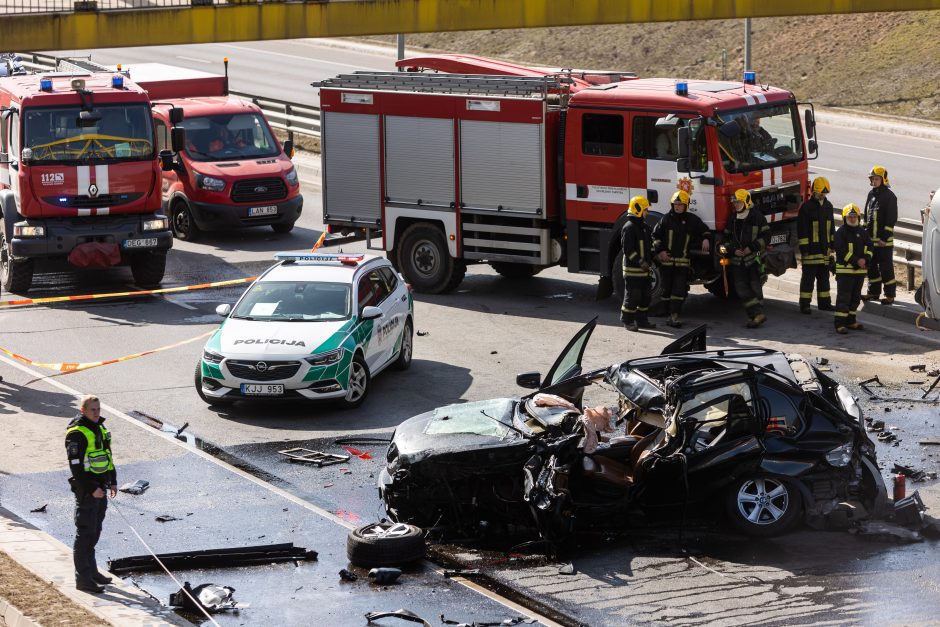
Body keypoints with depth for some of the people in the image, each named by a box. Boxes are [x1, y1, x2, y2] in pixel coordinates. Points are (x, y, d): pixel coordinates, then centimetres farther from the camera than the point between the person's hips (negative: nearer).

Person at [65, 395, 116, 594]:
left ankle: (91, 570, 28)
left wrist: (112, 481, 16)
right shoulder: (77, 434, -16)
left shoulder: (99, 428, 12)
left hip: (100, 489, 9)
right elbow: (76, 465, -20)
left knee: (95, 532, 17)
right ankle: (83, 578, -2)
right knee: (85, 533, -5)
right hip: (86, 490, -9)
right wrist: (91, 489, -21)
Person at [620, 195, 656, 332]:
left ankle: (642, 320, 21)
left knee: (645, 295, 13)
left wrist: (650, 261, 11)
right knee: (632, 296, -4)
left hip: (644, 269, 9)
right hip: (633, 269, -9)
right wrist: (640, 262, -23)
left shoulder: (644, 226, 15)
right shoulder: (630, 227, -14)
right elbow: (628, 249, -19)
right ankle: (627, 321, 5)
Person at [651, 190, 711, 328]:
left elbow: (704, 230, 19)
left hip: (683, 261, 0)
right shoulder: (666, 219, 4)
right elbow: (655, 235, 7)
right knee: (667, 288, 5)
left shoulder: (692, 219, 6)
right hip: (666, 260, 0)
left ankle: (674, 315, -9)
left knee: (679, 289, -8)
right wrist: (660, 251, -3)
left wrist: (705, 239, -1)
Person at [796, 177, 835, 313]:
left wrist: (832, 244, 16)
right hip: (811, 249, -7)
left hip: (825, 248, 7)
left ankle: (824, 302, 22)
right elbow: (801, 229, -11)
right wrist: (804, 248, -14)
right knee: (808, 277, -3)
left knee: (824, 276, 13)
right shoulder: (806, 207, -10)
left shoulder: (828, 206, 11)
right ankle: (804, 304, 1)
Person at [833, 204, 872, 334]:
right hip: (845, 269, -7)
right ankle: (840, 323, -8)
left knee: (856, 297, 14)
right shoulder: (841, 232, -8)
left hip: (860, 270, 7)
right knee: (843, 297, -8)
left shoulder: (862, 232, 13)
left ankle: (850, 320, 25)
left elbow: (869, 247, 10)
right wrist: (856, 261, -19)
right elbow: (841, 251, -16)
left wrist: (865, 259, -10)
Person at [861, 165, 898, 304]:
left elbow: (891, 219, -13)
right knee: (871, 266, 13)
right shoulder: (871, 194, 11)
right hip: (870, 239, 7)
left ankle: (890, 295, 3)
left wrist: (885, 237, -16)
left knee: (886, 267, -3)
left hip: (884, 240, -7)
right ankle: (873, 292, 24)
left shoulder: (889, 196, -11)